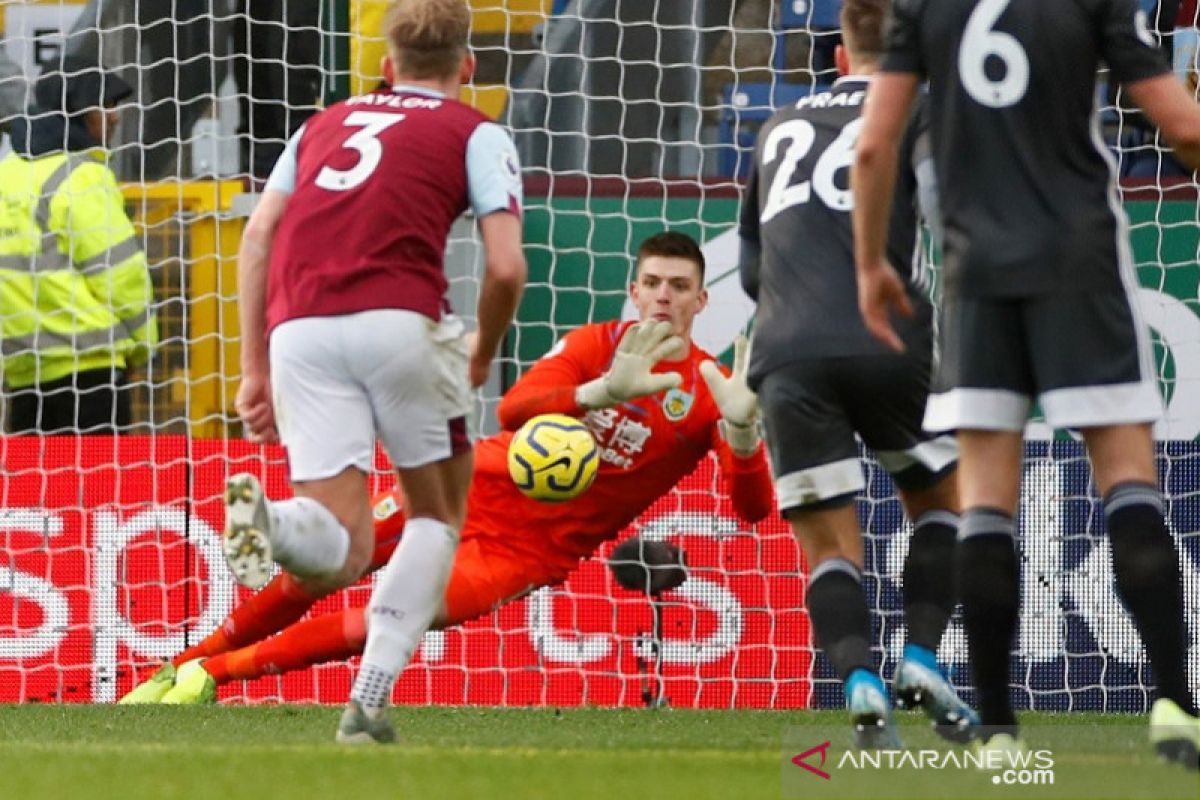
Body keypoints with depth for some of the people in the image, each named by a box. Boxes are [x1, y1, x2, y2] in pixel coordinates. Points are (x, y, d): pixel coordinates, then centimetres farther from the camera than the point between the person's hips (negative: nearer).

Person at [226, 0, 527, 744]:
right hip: (398, 315, -3)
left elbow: (257, 240, 17)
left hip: (298, 328, 3)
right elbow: (507, 266, 3)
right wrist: (483, 355, 21)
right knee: (438, 515, 18)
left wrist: (255, 369, 18)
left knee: (339, 555, 1)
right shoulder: (477, 133, 16)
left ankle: (268, 517, -34)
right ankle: (369, 703, 3)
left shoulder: (325, 124, 28)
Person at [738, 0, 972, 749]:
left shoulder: (781, 129, 25)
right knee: (942, 500, 21)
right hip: (885, 345, -3)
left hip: (785, 355, 3)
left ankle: (860, 682, -18)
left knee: (828, 545, 6)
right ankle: (922, 659, 4)